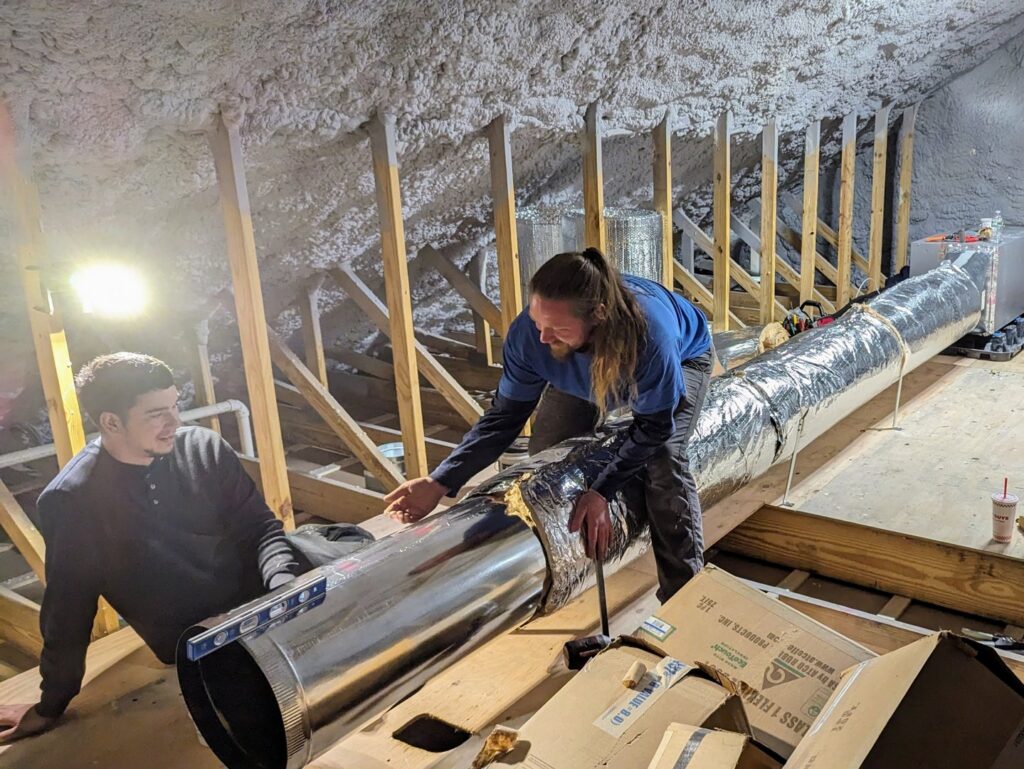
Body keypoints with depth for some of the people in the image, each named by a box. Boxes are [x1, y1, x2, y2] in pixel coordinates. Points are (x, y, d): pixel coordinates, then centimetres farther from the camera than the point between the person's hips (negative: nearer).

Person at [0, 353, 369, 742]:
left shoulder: (204, 447, -4)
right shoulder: (70, 501, -11)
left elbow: (260, 528, 0)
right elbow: (69, 604, -1)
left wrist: (282, 583, -21)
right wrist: (52, 704, 8)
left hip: (260, 584, 4)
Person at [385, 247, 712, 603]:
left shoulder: (650, 334, -47)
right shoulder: (527, 334, -37)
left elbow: (654, 427, -31)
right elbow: (505, 416, -24)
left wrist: (601, 491, -35)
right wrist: (440, 482, -33)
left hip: (682, 357, -3)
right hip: (586, 369, 4)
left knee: (663, 457, -24)